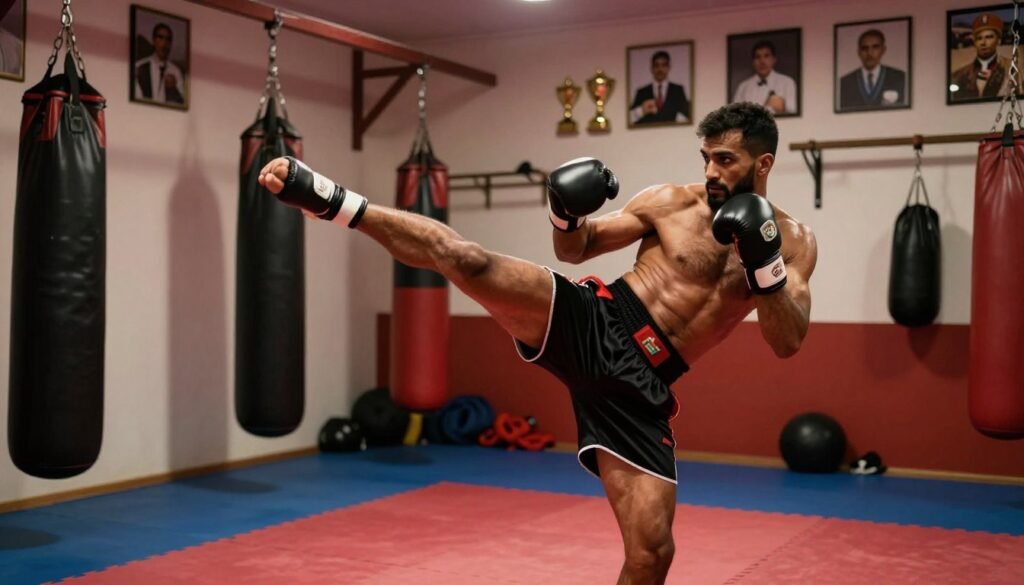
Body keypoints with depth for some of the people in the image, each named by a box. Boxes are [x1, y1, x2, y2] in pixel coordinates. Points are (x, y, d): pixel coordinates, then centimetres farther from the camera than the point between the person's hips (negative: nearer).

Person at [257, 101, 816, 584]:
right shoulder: (672, 201, 5)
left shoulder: (794, 240, 6)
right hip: (592, 322, 0)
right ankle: (328, 199, -5)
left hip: (639, 382, 0)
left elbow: (787, 342, -4)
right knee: (463, 257, -22)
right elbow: (577, 247, 12)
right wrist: (565, 215, -10)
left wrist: (767, 265, -19)